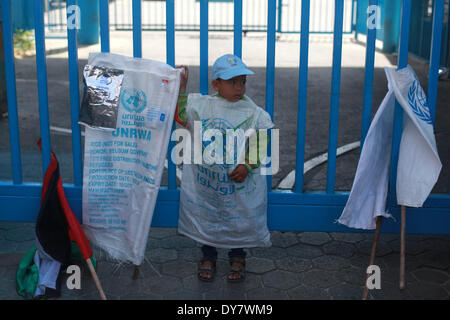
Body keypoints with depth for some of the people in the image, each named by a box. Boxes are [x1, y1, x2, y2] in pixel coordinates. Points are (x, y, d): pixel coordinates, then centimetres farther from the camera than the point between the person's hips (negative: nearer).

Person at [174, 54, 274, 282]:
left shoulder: (254, 114, -9)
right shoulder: (200, 105, -4)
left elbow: (264, 145, -6)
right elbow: (180, 115, -2)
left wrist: (248, 165, -19)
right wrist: (181, 87, -9)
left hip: (240, 184, -1)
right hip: (204, 182, 1)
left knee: (240, 221, 12)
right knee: (205, 220, 15)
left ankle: (237, 258, 37)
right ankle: (208, 256, 39)